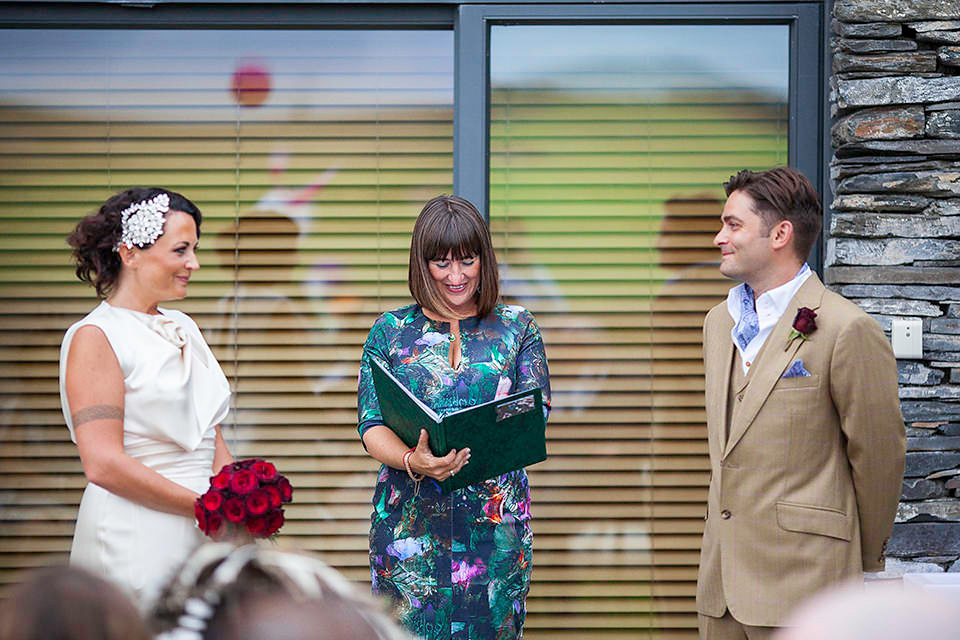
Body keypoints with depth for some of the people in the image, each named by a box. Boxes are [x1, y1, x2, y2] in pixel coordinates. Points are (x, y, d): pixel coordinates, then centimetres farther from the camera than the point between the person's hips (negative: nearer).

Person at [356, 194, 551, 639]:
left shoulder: (517, 328, 8)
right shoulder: (391, 331, 7)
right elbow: (372, 425, 0)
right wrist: (413, 462, -22)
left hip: (496, 520, 0)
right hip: (411, 519, 0)